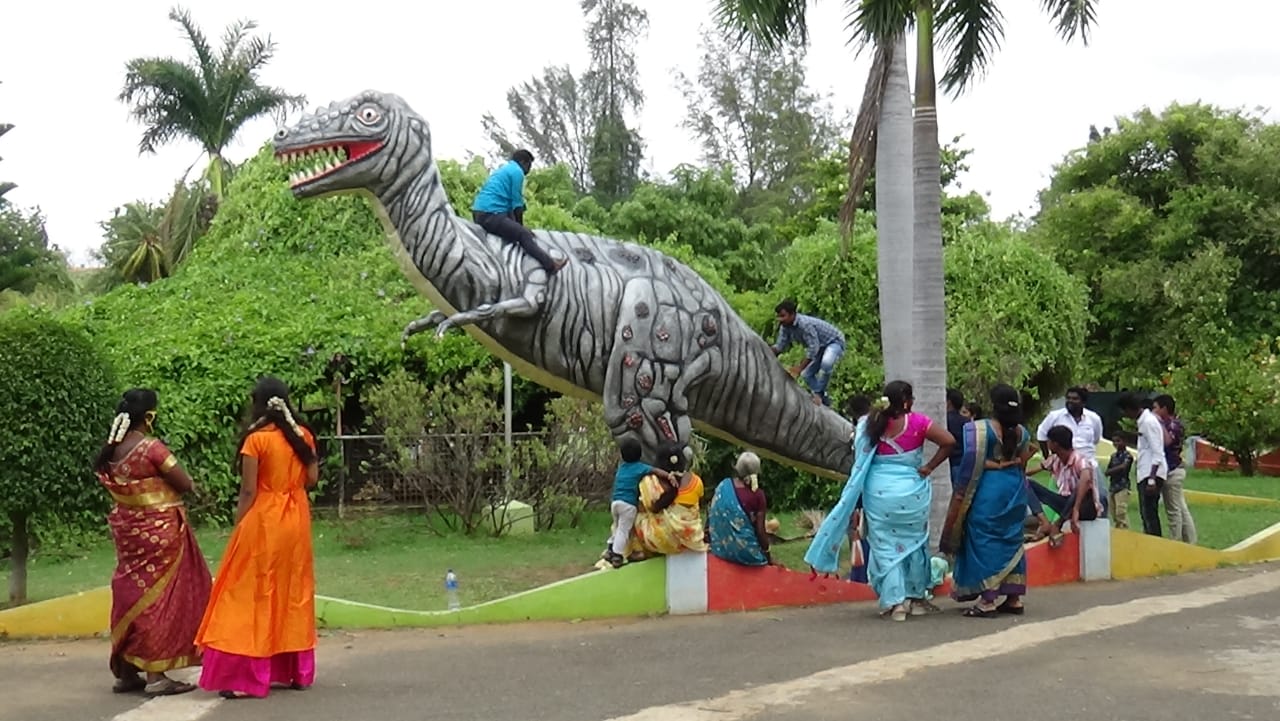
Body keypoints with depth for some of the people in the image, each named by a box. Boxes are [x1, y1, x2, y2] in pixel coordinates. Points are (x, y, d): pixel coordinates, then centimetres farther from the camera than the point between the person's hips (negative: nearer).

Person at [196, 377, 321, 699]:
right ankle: (298, 672, 19)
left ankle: (246, 676, -3)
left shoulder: (256, 439, -12)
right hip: (296, 522, 5)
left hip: (263, 522, -5)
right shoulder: (303, 436, 2)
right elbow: (312, 479, 5)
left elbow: (249, 491, -12)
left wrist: (237, 529, -4)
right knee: (294, 593, 14)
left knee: (252, 594, 0)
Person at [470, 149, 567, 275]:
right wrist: (521, 226, 9)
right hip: (491, 214, -10)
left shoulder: (502, 169, 26)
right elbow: (517, 204, -3)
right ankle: (551, 266, -15)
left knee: (516, 231, 25)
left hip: (478, 213, 10)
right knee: (524, 235, -12)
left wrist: (516, 226, 25)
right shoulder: (517, 171, -2)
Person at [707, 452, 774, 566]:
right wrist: (767, 554, 1)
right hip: (745, 552, -4)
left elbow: (711, 514, 2)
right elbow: (760, 530, -12)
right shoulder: (757, 495, -15)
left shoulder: (723, 486, -6)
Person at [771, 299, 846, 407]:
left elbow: (813, 349, -35)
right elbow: (780, 346, -6)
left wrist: (799, 368, -35)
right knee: (806, 375, 9)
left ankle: (819, 393, -20)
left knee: (826, 363, -37)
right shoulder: (785, 327, -11)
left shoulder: (805, 324, -36)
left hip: (834, 342, -9)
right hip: (820, 347, 9)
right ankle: (823, 400, 23)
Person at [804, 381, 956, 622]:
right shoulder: (917, 422, -6)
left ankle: (895, 601, 1)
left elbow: (859, 458, 0)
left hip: (879, 491, 1)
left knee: (885, 545, 7)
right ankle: (917, 597, 24)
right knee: (914, 543, 15)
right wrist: (929, 467, -5)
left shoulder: (872, 424, 0)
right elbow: (949, 441, -12)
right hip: (911, 491, -1)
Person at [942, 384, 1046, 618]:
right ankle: (1014, 598, 15)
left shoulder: (981, 429, -12)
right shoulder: (1022, 432, 5)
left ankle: (987, 600, -4)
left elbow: (973, 463, -12)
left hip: (987, 488, -5)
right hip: (1015, 487, 5)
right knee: (1012, 540, 13)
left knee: (984, 541, -1)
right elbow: (1022, 464, 10)